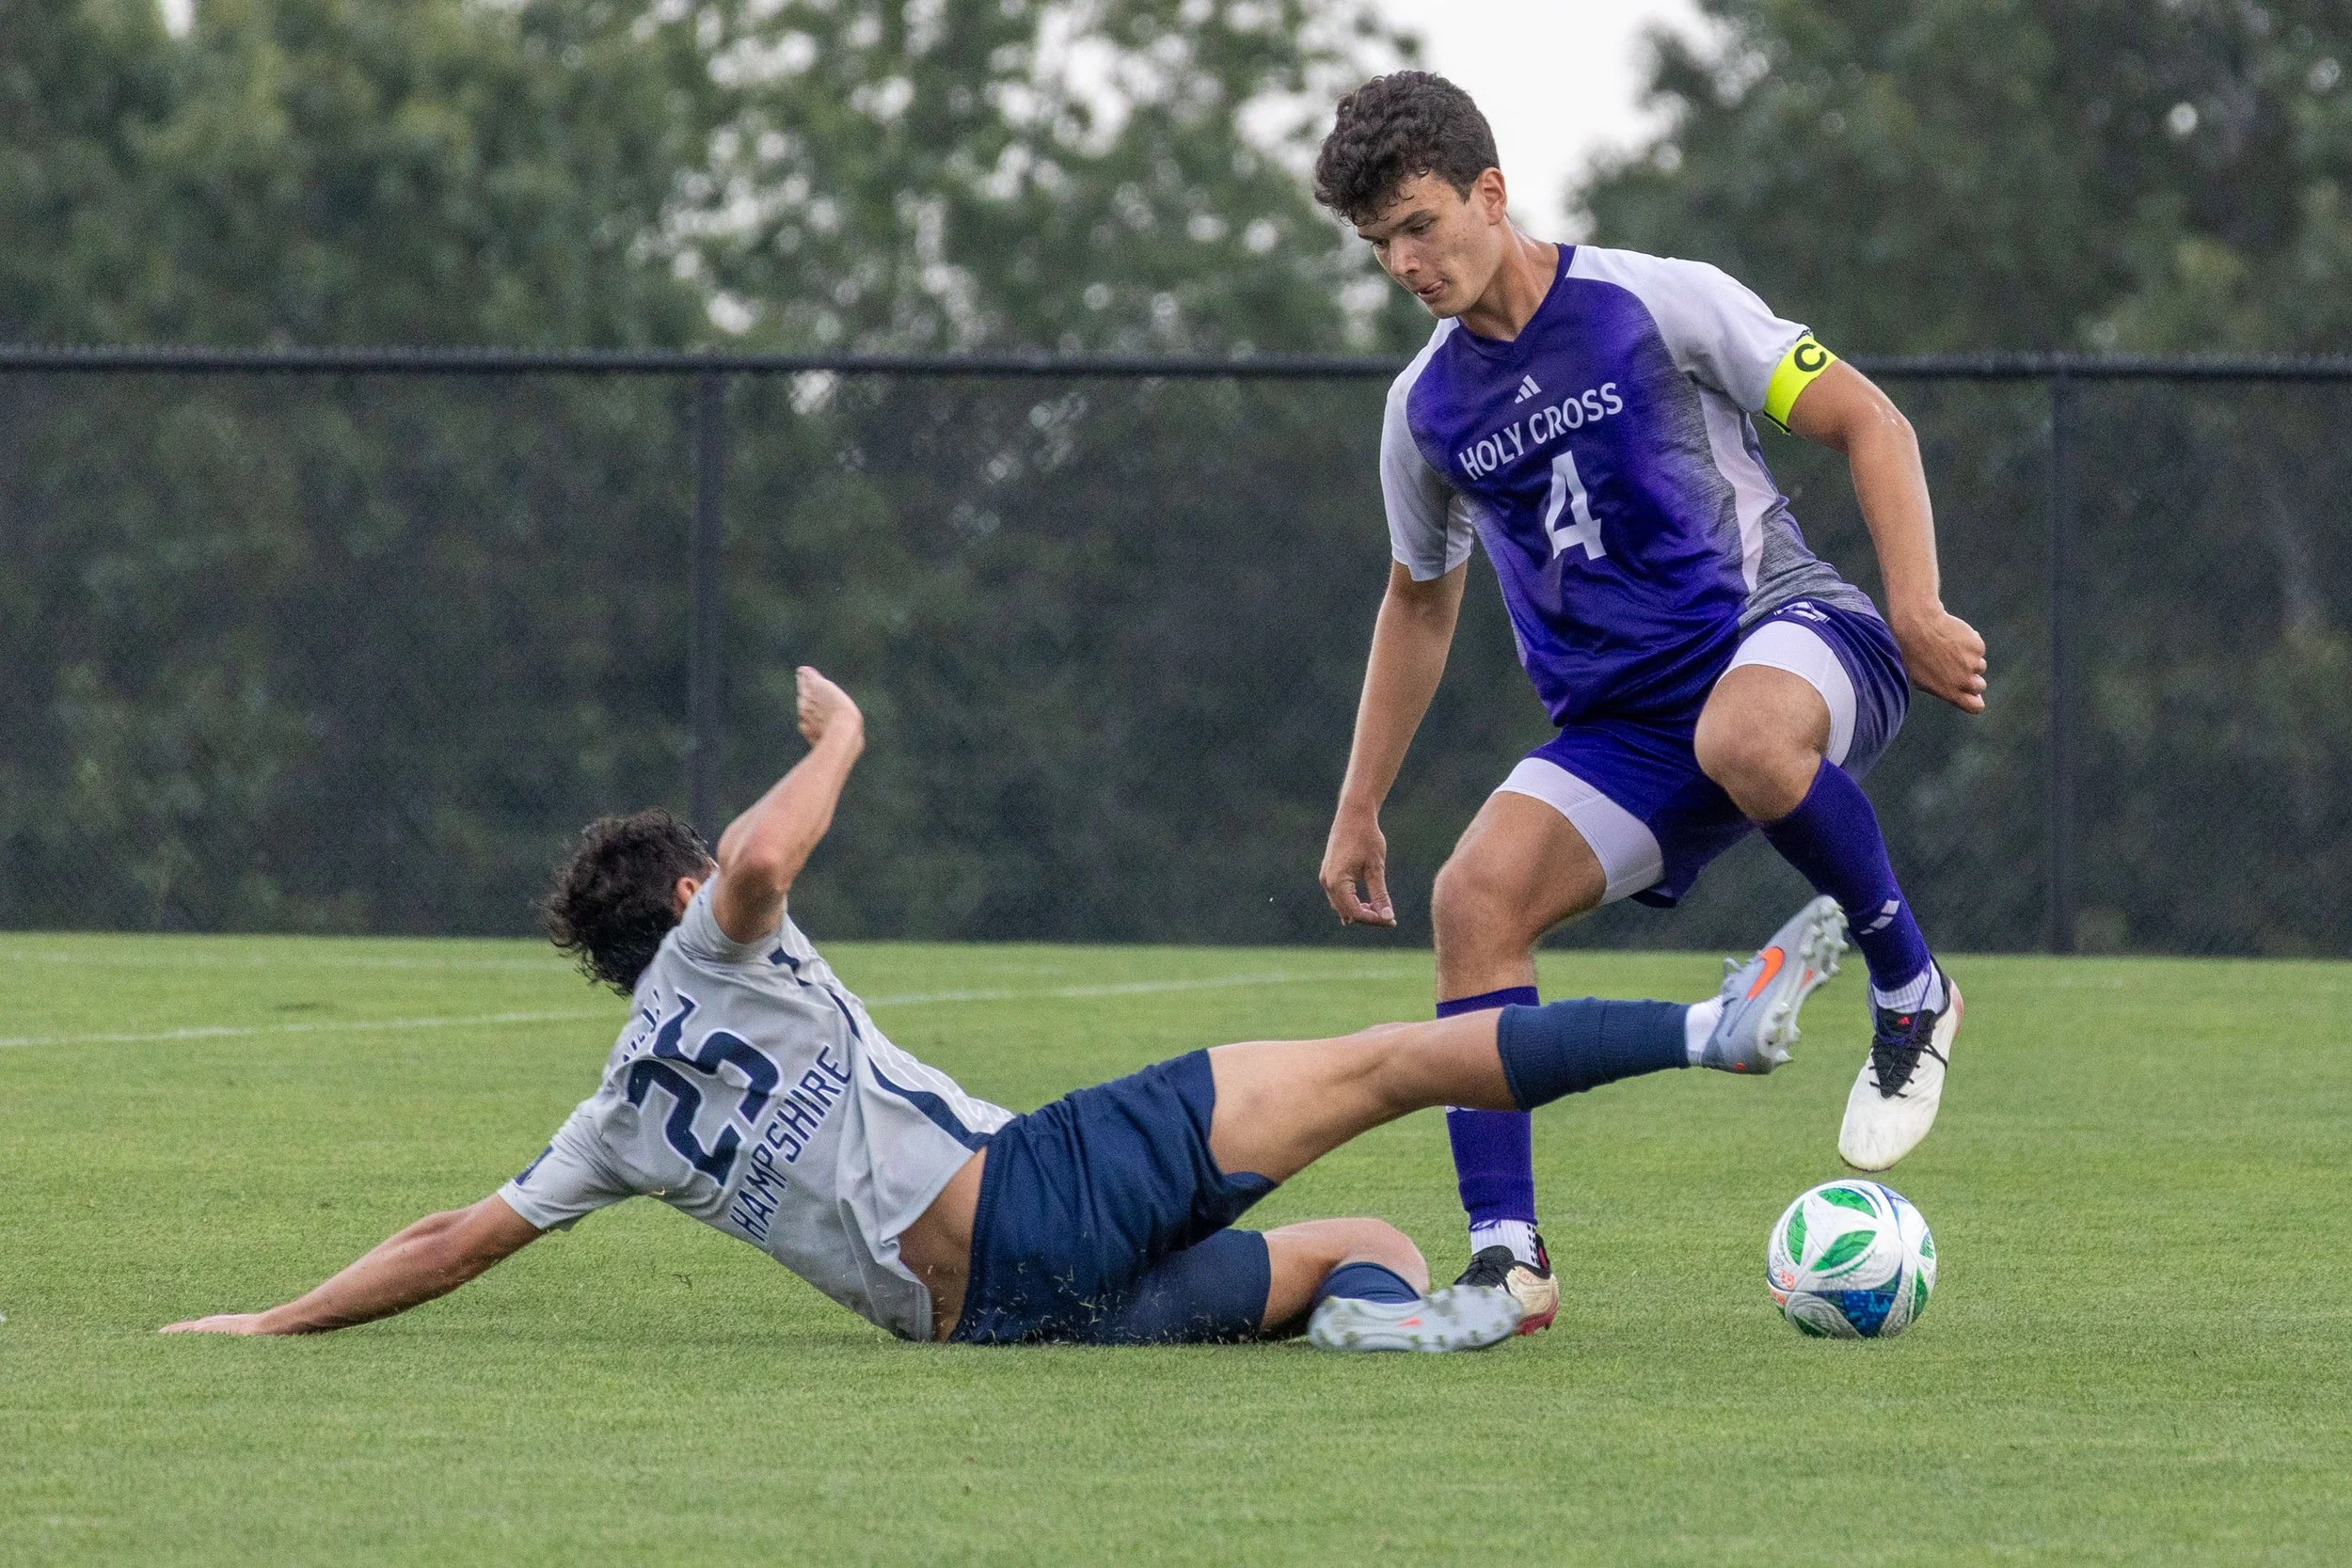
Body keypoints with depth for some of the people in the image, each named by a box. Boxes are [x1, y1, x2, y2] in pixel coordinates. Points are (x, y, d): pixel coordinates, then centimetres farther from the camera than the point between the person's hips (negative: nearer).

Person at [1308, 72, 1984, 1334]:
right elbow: (1419, 603, 26)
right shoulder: (1426, 405, 10)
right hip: (1620, 730, 5)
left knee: (1742, 735, -42)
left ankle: (1909, 992, -16)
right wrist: (1358, 810, 23)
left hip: (1784, 629, -5)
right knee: (1475, 896, -22)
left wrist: (1916, 609, -15)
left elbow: (1865, 422, -3)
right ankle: (1504, 1252, -21)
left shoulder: (1657, 304, -6)